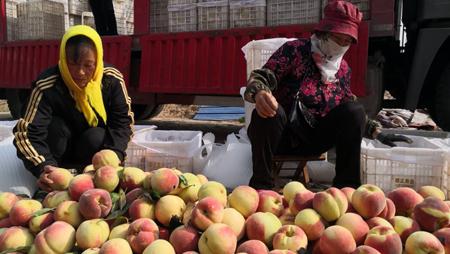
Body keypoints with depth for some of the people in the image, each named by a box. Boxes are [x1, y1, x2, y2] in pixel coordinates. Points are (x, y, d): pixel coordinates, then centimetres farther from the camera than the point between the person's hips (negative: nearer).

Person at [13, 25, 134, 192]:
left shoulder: (112, 80, -21)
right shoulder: (47, 87, -28)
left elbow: (123, 122, -15)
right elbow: (29, 133, -31)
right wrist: (44, 167, -48)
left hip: (96, 144, 1)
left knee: (96, 137, -31)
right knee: (55, 127, -30)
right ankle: (51, 180, -14)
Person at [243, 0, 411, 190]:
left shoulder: (343, 69, 6)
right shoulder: (295, 50, -10)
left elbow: (350, 113, 18)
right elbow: (258, 78, -20)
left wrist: (377, 132, 11)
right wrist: (259, 94, -43)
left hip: (313, 139, 5)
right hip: (282, 135, -4)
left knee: (355, 111, -15)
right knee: (267, 110, -36)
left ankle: (346, 185, -10)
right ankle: (261, 185, -25)